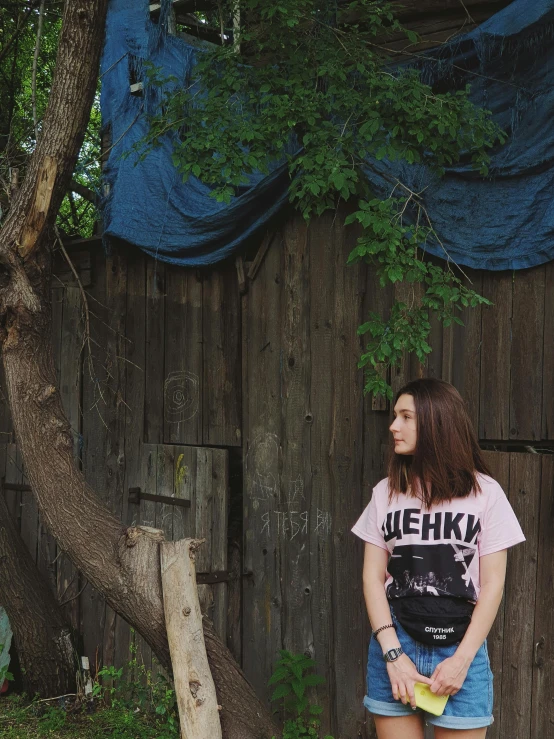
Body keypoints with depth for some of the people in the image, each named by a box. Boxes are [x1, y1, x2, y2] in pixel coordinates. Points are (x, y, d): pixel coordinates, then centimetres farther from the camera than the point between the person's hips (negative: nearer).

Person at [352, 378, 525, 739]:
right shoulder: (386, 492, 6)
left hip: (460, 650, -2)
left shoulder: (485, 492, -1)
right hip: (395, 646, 2)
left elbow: (492, 584, -1)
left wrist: (462, 659, -8)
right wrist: (393, 654, -7)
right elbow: (373, 576, 3)